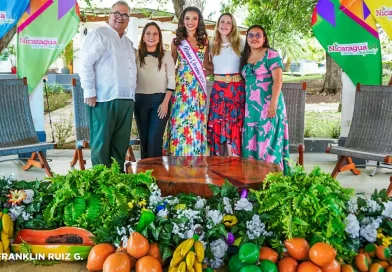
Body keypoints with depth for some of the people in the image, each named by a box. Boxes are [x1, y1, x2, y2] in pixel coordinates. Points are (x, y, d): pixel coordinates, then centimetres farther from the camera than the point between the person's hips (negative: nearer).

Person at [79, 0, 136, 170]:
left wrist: (131, 94, 17)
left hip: (126, 100, 8)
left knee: (120, 145, 11)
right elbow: (85, 64, -10)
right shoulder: (98, 35, -3)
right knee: (101, 144, -2)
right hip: (105, 99, -7)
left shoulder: (128, 43, 22)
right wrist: (90, 92, -15)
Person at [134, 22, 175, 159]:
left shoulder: (166, 55, 3)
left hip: (160, 100, -2)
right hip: (140, 100, 2)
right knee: (144, 139, 7)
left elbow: (171, 80, 0)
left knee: (154, 139, -8)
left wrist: (165, 102, -8)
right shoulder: (136, 55, 6)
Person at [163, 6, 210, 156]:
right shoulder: (177, 41, 7)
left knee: (196, 121, 1)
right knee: (180, 120, -3)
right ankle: (179, 156, 5)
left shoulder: (204, 41, 10)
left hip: (198, 86, 1)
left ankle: (195, 156, 9)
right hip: (181, 86, -1)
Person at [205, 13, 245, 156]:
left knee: (233, 124, -3)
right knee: (217, 124, 0)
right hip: (218, 88, 3)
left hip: (236, 88, -3)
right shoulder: (213, 45, 12)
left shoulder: (240, 43, 2)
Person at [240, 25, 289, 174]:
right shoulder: (245, 57, 16)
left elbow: (277, 80, -12)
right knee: (251, 143, 6)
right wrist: (246, 104, 11)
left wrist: (273, 103, -21)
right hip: (251, 107, 6)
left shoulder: (271, 54, -4)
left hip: (268, 105, -6)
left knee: (269, 142, -7)